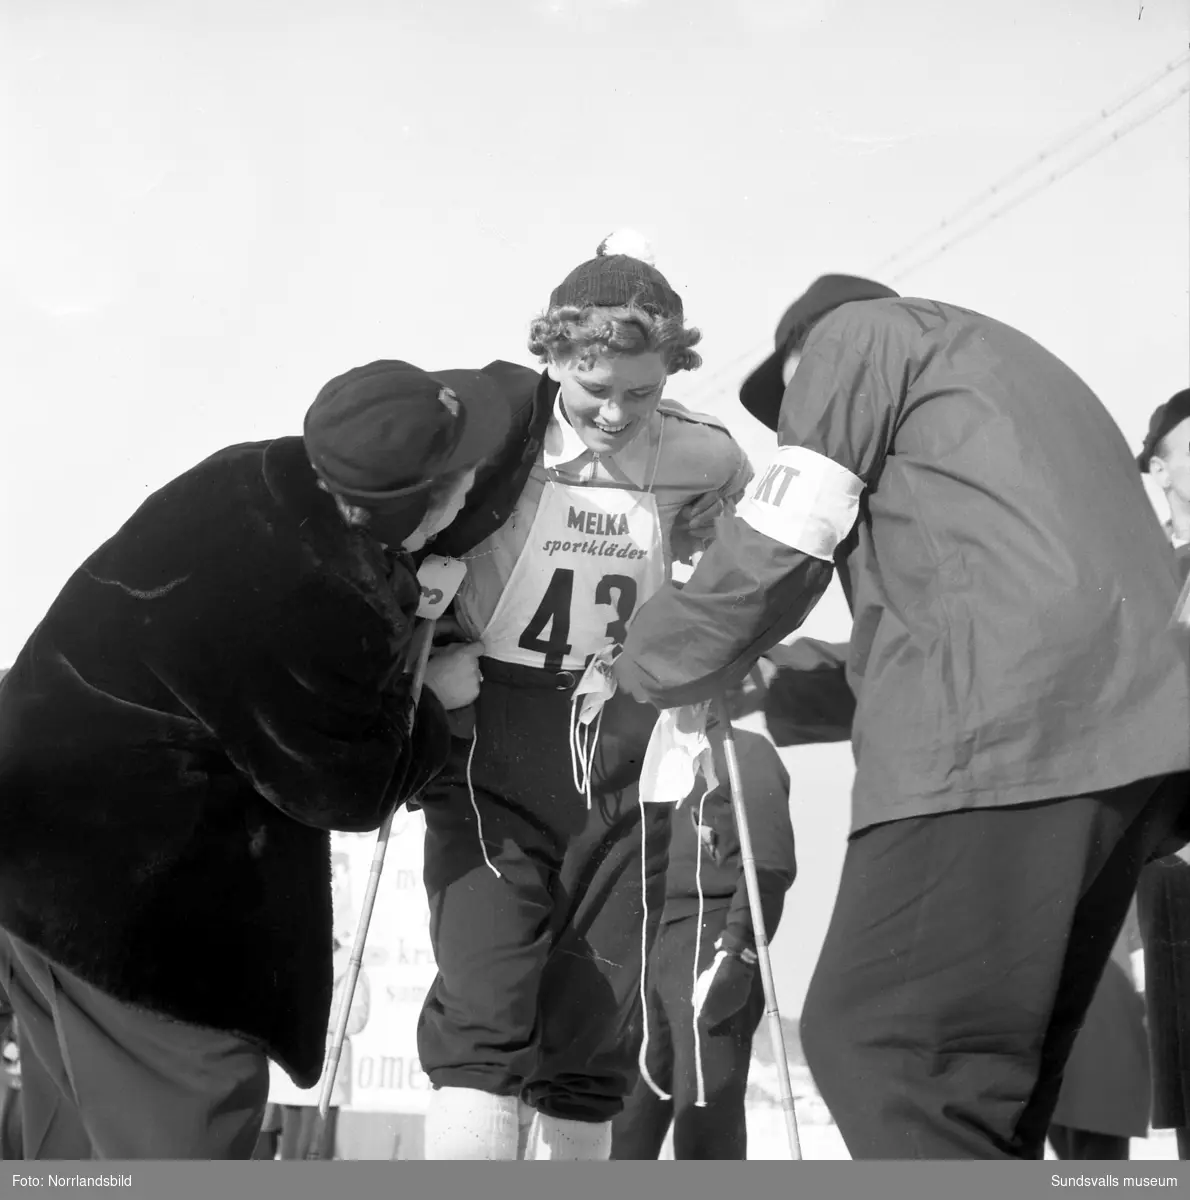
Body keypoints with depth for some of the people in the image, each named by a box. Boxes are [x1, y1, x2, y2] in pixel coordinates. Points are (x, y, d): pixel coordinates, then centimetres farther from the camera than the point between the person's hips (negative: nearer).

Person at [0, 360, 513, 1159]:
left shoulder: (261, 477, -7)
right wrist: (430, 699, 1)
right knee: (182, 1127, 6)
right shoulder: (311, 612, -31)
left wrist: (406, 594, 5)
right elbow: (350, 788, -14)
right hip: (120, 889, -9)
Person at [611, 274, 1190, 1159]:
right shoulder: (1007, 370, 38)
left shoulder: (856, 333, 14)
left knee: (876, 1046, -11)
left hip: (1005, 720, -9)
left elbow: (773, 552, 5)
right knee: (981, 1077, 9)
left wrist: (650, 668, 20)